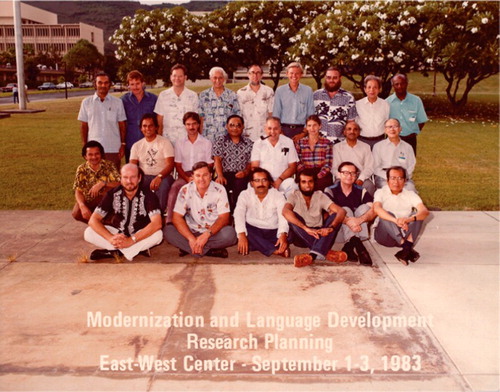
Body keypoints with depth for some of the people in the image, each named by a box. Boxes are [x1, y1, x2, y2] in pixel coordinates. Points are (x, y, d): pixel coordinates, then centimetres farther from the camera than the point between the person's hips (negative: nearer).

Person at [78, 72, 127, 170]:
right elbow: (83, 126, 8)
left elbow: (122, 125, 5)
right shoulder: (86, 102, 5)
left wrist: (123, 144, -1)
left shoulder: (117, 102, 4)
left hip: (114, 149, 0)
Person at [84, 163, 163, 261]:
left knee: (158, 235, -33)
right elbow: (93, 220, -16)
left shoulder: (148, 196, -17)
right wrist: (111, 238, -33)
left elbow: (157, 224, -30)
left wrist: (131, 240, -40)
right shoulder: (112, 194, -10)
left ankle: (114, 251, -21)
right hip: (116, 233, 3)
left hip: (140, 235, -2)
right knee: (88, 233, -21)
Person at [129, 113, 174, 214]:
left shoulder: (165, 142, 4)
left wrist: (159, 177, -29)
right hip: (144, 177, 3)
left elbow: (170, 164, -9)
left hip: (162, 177, -3)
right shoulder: (137, 145, 16)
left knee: (163, 184, -38)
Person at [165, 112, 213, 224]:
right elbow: (178, 165, 8)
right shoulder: (179, 143, 14)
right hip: (185, 175, 1)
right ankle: (170, 221, -37)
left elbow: (209, 165, 7)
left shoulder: (207, 143, 10)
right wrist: (188, 178, -11)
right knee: (174, 187, -32)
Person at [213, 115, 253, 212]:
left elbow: (251, 163, 9)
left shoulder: (249, 144, 16)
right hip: (225, 174, 0)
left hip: (241, 175, 0)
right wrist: (220, 176, -16)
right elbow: (217, 160, 1)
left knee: (240, 184, -34)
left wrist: (245, 172, -14)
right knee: (219, 184, -33)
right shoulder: (220, 142, 14)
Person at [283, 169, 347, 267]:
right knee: (292, 216, -29)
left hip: (319, 235, 2)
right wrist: (306, 228, -41)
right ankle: (325, 252, -34)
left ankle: (313, 255, -40)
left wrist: (331, 227, -35)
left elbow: (341, 211, -15)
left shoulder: (320, 196, -1)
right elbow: (285, 211, -30)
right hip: (301, 237, -2)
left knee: (336, 216, -21)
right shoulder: (294, 196, -7)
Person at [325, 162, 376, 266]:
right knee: (345, 210, -23)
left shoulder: (362, 191, 6)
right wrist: (347, 221, -37)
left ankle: (350, 246, -35)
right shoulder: (330, 191, -1)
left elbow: (373, 211, -12)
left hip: (357, 231, 3)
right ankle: (357, 246, -48)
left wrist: (359, 220, -33)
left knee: (364, 207, -16)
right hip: (337, 231, -2)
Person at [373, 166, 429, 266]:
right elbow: (377, 209, -25)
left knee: (417, 214, -19)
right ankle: (408, 248, -42)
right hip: (385, 235, -2)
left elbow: (425, 211, -15)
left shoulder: (410, 194, 4)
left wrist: (408, 219, -37)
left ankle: (408, 244, -39)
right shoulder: (381, 193, -2)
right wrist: (395, 220, -43)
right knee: (387, 215, -29)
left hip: (404, 234, 2)